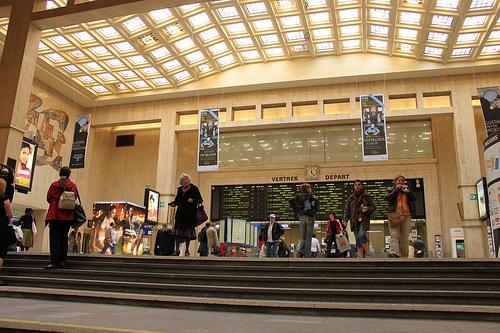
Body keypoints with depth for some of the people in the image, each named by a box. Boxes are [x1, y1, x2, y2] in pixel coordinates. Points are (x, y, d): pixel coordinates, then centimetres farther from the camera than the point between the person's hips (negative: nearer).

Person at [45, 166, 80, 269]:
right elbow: (75, 199, 4)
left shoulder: (54, 185, -2)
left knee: (54, 238, -1)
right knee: (64, 238, 10)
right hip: (67, 215, 2)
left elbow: (48, 198, 4)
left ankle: (54, 262, -7)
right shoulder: (73, 185, 1)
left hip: (55, 214, -2)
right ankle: (62, 261, 9)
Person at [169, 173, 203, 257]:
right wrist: (173, 203, -1)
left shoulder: (194, 188, -1)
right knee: (178, 231, -3)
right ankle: (177, 250, 1)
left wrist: (193, 200, -22)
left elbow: (200, 200, -5)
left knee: (188, 231, -2)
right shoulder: (180, 190, 14)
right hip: (180, 213, 4)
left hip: (190, 213, -4)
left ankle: (187, 250, 7)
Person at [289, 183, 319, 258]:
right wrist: (315, 209, -10)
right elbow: (316, 200, -26)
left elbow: (290, 201, -1)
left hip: (301, 216, 4)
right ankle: (307, 256, 4)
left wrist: (296, 210, 3)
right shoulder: (310, 195, -7)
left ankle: (301, 249, -8)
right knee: (308, 237, 3)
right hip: (309, 216, -4)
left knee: (303, 236, 14)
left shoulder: (298, 195, 7)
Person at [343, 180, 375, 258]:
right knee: (358, 240, 2)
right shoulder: (350, 197, 12)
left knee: (362, 235, -23)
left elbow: (373, 208, 7)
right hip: (354, 221, 3)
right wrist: (345, 220, -3)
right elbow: (346, 210, 9)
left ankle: (366, 254, -6)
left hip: (364, 220, -3)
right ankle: (361, 256, 7)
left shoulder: (366, 196, 6)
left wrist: (368, 209, -15)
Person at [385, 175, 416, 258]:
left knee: (404, 238, -1)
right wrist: (397, 189, 0)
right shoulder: (391, 190, 16)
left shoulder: (407, 190, 23)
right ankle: (393, 254, -32)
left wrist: (407, 190, -2)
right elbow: (387, 198, -4)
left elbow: (413, 198, 8)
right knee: (394, 235, -18)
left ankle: (404, 256, 2)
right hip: (394, 215, -3)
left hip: (406, 216, 3)